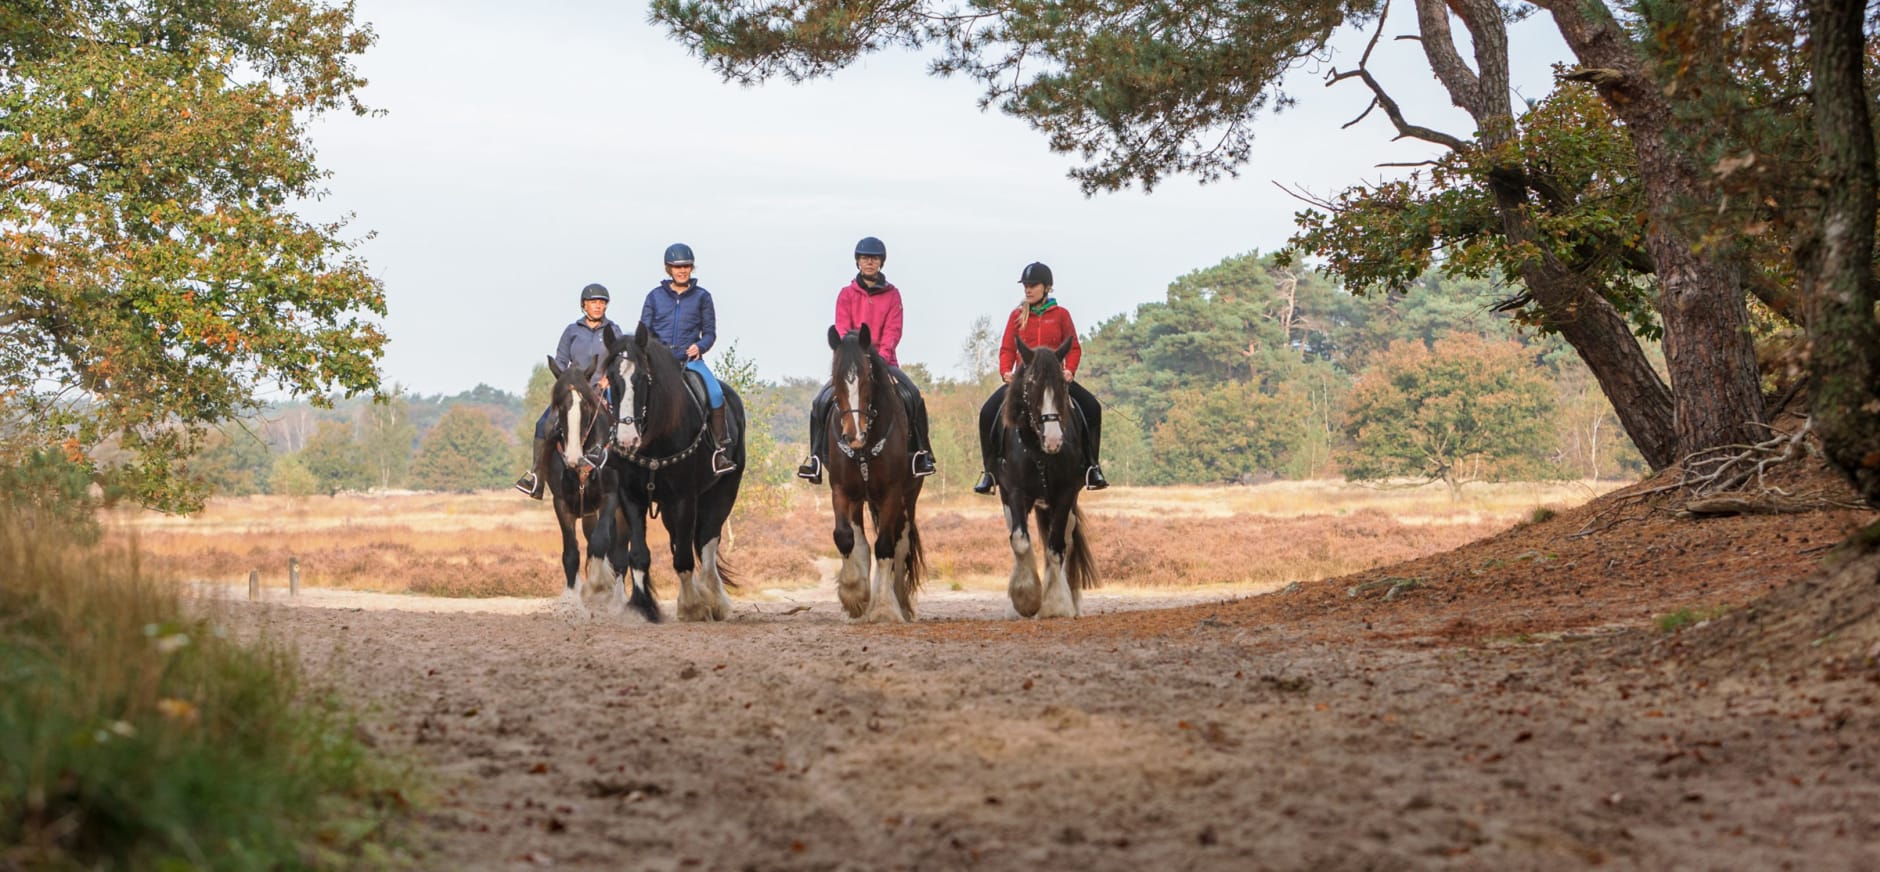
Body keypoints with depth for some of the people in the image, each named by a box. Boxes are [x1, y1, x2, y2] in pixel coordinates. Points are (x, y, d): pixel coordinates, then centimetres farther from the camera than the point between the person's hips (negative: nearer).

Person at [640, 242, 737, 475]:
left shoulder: (701, 296, 9)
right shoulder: (655, 296, 10)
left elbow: (710, 333, 10)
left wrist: (699, 346, -12)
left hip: (690, 359, -1)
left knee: (716, 393, -27)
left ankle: (720, 449, -21)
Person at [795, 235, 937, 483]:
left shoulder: (892, 294, 8)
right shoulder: (847, 294, 8)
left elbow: (893, 330, -2)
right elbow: (842, 329, -1)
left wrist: (881, 355, -19)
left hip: (883, 360, 0)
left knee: (913, 396, -24)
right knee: (821, 401, -20)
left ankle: (920, 453, -13)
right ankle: (816, 456, -10)